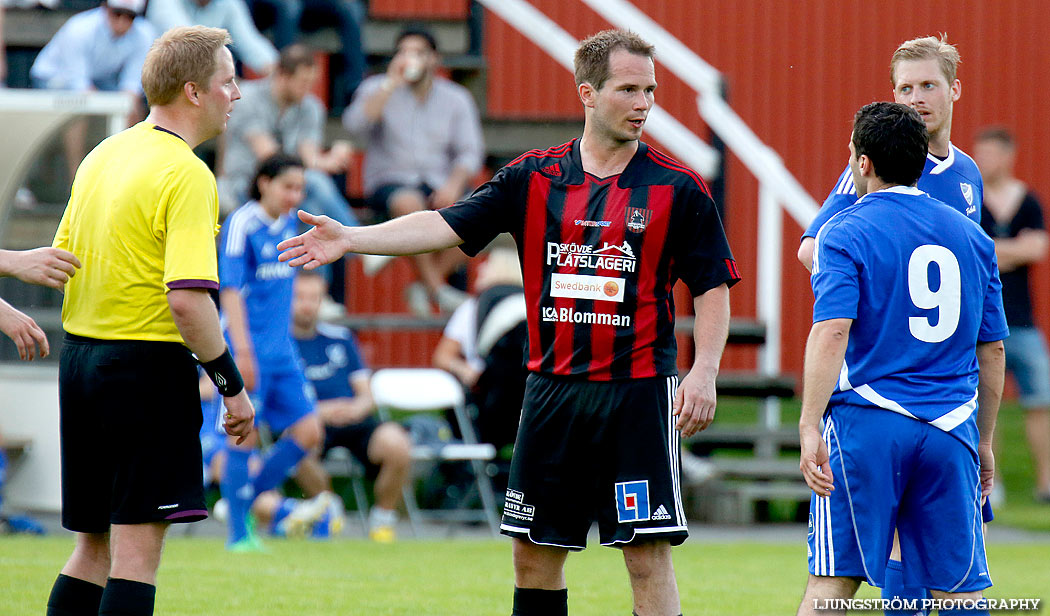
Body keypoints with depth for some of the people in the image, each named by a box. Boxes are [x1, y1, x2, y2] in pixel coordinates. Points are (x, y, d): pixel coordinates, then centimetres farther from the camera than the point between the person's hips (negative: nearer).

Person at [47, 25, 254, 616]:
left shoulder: (101, 157, 11)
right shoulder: (187, 175, -15)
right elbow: (187, 299, -23)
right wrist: (232, 385, -14)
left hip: (79, 360, 8)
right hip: (149, 366, -8)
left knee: (94, 547, 13)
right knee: (137, 551, -6)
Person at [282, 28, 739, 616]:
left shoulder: (678, 188, -2)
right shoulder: (535, 177, 5)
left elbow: (713, 287, 1)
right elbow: (448, 225, 2)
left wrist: (704, 373, -12)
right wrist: (351, 237, -8)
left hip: (640, 391, -4)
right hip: (552, 386, 4)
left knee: (648, 556, -7)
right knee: (534, 554, 8)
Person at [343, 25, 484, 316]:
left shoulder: (456, 98, 9)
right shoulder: (377, 89, 4)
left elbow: (470, 151, 2)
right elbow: (355, 124, -16)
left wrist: (453, 185, -18)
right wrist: (392, 85, -18)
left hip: (437, 182, 2)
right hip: (389, 182, -2)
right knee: (410, 203, -38)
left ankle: (424, 289, -22)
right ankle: (436, 288, -28)